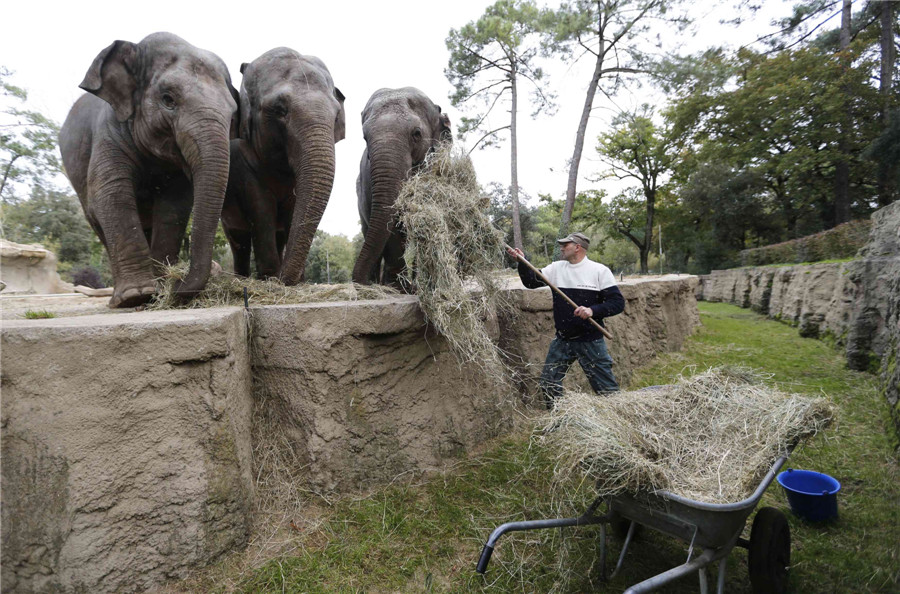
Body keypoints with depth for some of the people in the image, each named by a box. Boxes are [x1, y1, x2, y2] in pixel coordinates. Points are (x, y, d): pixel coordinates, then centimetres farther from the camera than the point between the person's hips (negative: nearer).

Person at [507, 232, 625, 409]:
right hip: (562, 341, 5)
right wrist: (522, 262, -6)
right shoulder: (556, 268, 6)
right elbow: (531, 281, 8)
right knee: (549, 382, 10)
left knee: (605, 387, 0)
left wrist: (593, 310, -24)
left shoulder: (599, 270, -6)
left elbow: (618, 303, -9)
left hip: (590, 341, -5)